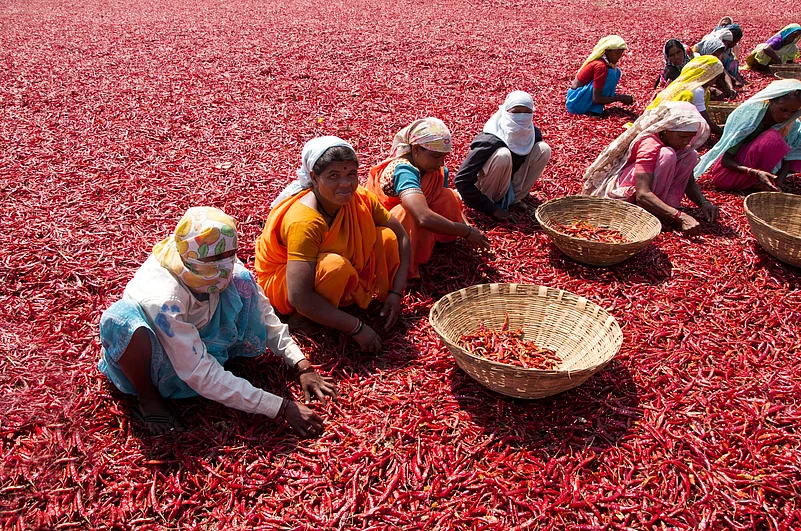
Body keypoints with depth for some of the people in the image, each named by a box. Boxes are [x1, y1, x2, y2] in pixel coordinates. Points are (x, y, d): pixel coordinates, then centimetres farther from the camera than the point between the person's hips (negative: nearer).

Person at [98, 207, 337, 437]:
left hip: (198, 342, 5)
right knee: (121, 316, -40)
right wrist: (282, 408, -38)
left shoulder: (229, 272, -22)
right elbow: (202, 376, -36)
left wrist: (303, 366, -19)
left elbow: (265, 316, -8)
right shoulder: (163, 298, -37)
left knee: (241, 282, -17)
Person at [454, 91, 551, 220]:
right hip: (483, 189, -6)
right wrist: (492, 209, -28)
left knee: (544, 149, -11)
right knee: (503, 155, -34)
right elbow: (461, 180, -31)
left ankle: (513, 199, -3)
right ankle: (492, 203, -13)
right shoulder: (489, 141, -31)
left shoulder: (534, 134, -13)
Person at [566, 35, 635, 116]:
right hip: (575, 103, -9)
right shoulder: (601, 66, -22)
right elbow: (596, 99, -24)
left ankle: (595, 109, 2)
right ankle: (594, 111, -15)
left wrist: (620, 96, 3)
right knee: (611, 73, -20)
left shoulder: (607, 62, 6)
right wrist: (619, 98, -18)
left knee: (616, 72, 7)